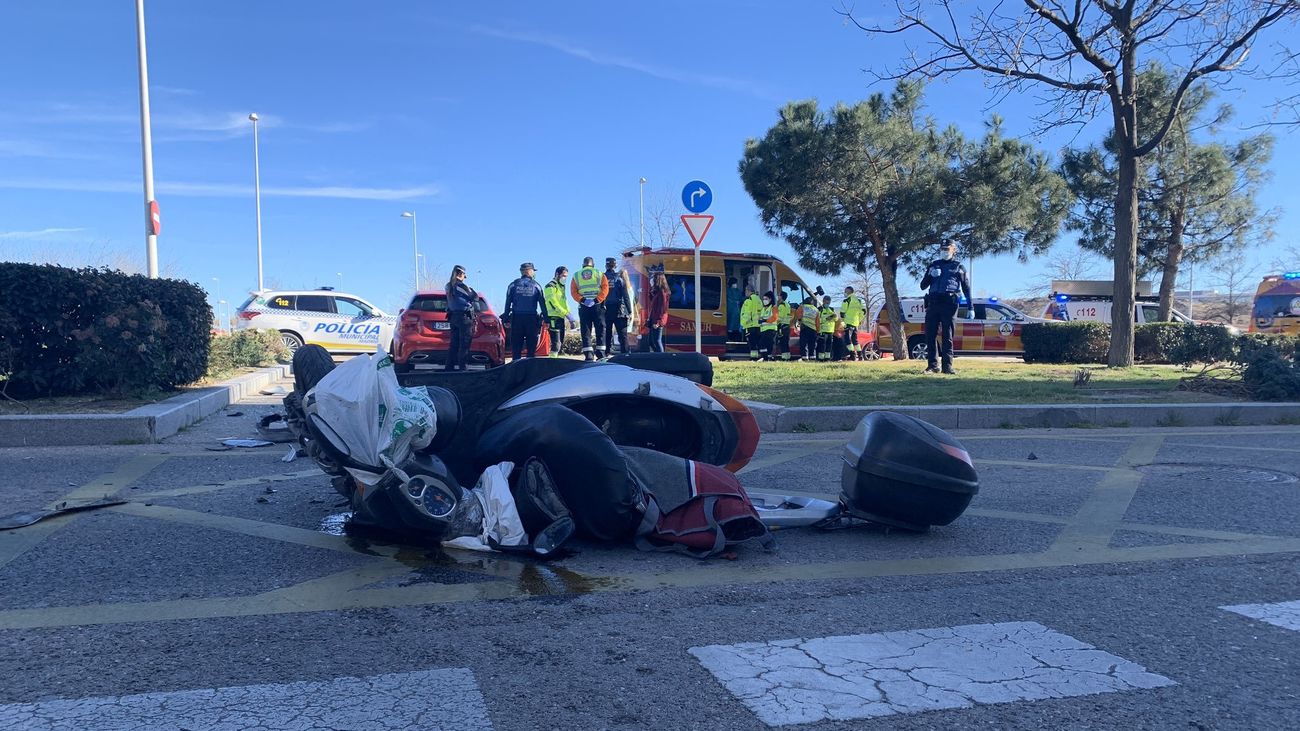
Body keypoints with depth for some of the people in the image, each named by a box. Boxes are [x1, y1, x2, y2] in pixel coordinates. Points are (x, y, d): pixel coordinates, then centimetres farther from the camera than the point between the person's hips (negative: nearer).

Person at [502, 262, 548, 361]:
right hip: (532, 318, 0)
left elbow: (508, 303, 3)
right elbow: (542, 303, 2)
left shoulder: (513, 285, 4)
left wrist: (506, 318, 6)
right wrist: (546, 318, 5)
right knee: (531, 345, 4)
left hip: (516, 317, 1)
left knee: (516, 346, 2)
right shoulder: (536, 285, 4)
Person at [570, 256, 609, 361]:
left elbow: (573, 292, 0)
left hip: (583, 306, 1)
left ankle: (588, 354, -2)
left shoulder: (576, 276, 12)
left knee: (586, 330, 3)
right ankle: (600, 353, -2)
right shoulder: (599, 274, 9)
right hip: (597, 305, -1)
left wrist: (581, 300, -8)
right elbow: (605, 288, -5)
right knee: (600, 329, 3)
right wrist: (597, 300, -10)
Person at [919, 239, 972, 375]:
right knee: (930, 335, -3)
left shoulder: (959, 267, 12)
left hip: (949, 304, -3)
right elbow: (923, 286, 16)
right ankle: (932, 365, 1)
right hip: (933, 303, 3)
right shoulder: (934, 265, 19)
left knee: (947, 336, -4)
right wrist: (930, 275, -4)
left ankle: (947, 366, -3)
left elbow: (966, 288, 11)